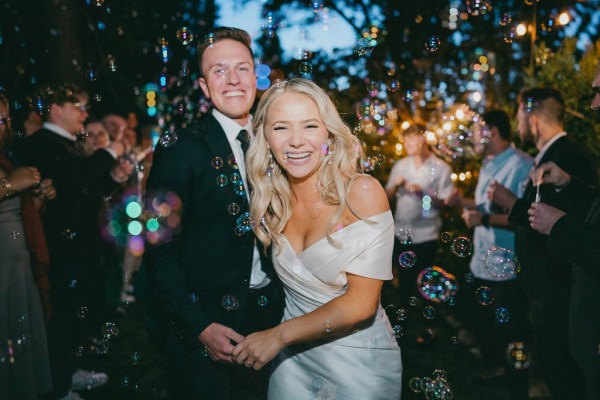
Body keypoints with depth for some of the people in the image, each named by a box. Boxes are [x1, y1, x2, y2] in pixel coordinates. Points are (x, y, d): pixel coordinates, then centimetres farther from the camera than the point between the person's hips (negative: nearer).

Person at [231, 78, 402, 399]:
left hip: (358, 361, -4)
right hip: (292, 357, 4)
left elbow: (360, 303, -20)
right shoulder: (272, 199, -4)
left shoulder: (362, 192, -18)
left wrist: (278, 335, -15)